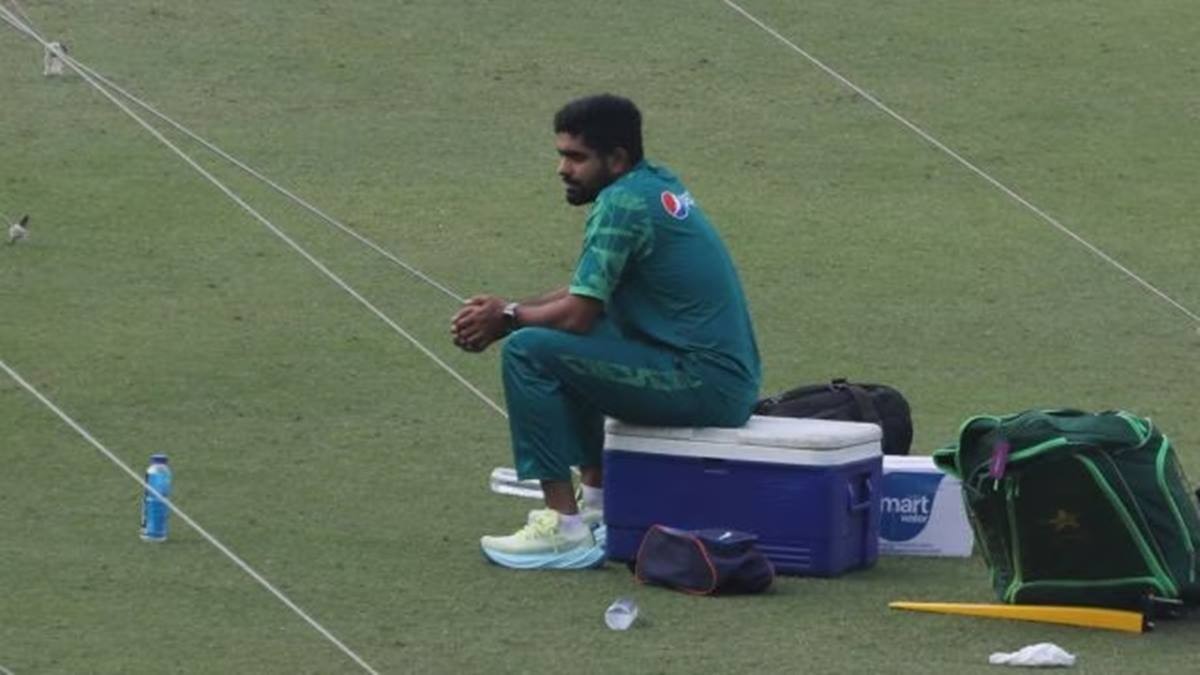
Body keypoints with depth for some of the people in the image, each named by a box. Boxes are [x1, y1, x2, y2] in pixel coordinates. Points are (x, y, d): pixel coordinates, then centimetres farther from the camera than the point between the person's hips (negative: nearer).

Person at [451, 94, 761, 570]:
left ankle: (565, 531, -13)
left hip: (704, 385, -10)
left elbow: (579, 312, -16)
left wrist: (506, 319, 1)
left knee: (528, 350, -14)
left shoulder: (622, 204, -15)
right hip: (731, 375, 10)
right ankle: (598, 500, 28)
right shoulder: (657, 184, 15)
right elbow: (589, 292, 22)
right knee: (570, 343, 27)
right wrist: (508, 309, 12)